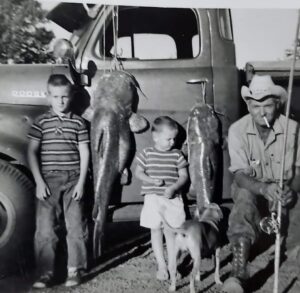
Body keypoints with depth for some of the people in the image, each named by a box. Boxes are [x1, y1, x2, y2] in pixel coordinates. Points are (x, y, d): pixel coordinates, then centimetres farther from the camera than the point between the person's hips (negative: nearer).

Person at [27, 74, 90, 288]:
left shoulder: (78, 122, 4)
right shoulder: (41, 122, 3)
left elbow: (84, 153, 3)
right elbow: (32, 152, 1)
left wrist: (81, 182, -4)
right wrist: (39, 181, -7)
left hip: (73, 180, 1)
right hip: (48, 180, 0)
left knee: (76, 226, 4)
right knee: (45, 228, 1)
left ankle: (74, 270, 17)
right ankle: (46, 273, 12)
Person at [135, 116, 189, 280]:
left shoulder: (177, 155, 0)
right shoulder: (146, 154, -1)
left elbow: (184, 176, 1)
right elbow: (138, 172, 3)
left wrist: (173, 188, -15)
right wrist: (152, 180, -15)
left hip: (172, 199, 0)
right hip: (153, 198, 0)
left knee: (171, 231, 5)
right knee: (156, 231, 6)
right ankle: (161, 266, 17)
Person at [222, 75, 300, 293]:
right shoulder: (237, 130, -16)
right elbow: (240, 175, -20)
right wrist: (264, 188, -40)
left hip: (281, 188, 2)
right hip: (249, 186, -1)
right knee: (245, 201, -35)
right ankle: (239, 273, -46)